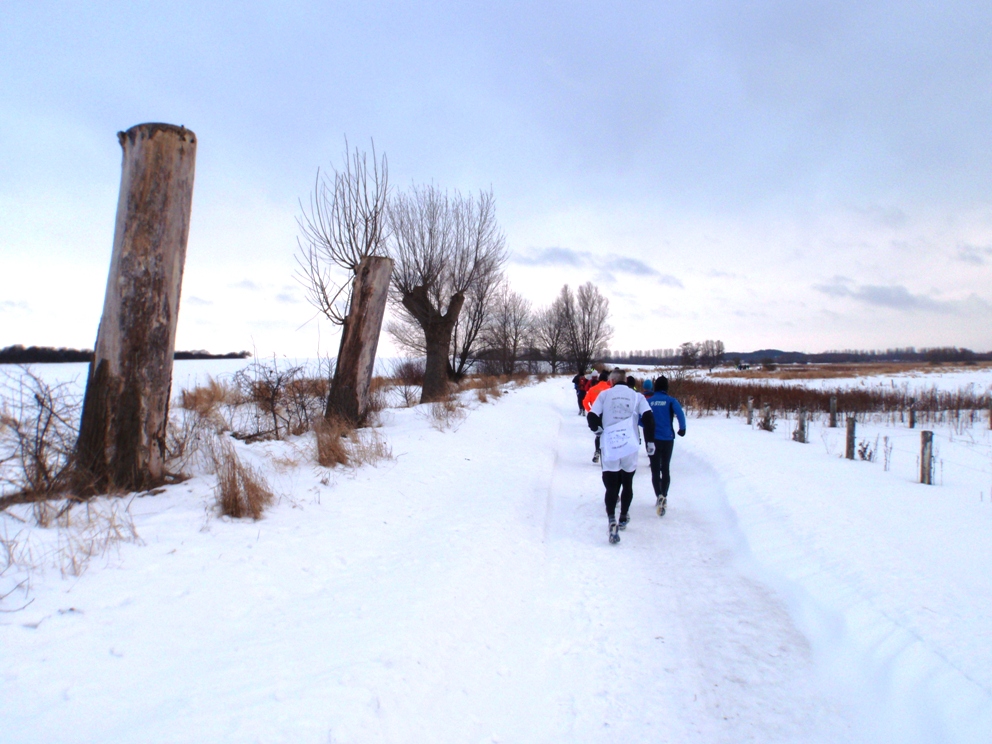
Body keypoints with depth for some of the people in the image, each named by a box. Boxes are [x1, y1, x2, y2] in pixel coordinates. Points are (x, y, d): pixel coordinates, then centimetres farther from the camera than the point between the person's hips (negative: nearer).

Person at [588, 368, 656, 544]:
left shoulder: (604, 395, 6)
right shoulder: (636, 396, 7)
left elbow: (592, 417, -2)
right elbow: (649, 417, -4)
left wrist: (598, 428, 18)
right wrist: (650, 441, 3)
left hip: (610, 447, -1)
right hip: (630, 446, 1)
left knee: (611, 485, -1)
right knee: (627, 483, 20)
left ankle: (612, 521, -20)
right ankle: (623, 519, 31)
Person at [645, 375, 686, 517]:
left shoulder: (648, 401, 3)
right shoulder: (670, 400, -3)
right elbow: (680, 414, -18)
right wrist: (682, 429, -3)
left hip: (652, 439, 0)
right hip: (667, 439, 0)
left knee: (655, 469, 2)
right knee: (665, 468, 17)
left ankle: (659, 496, -20)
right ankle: (664, 496, 21)